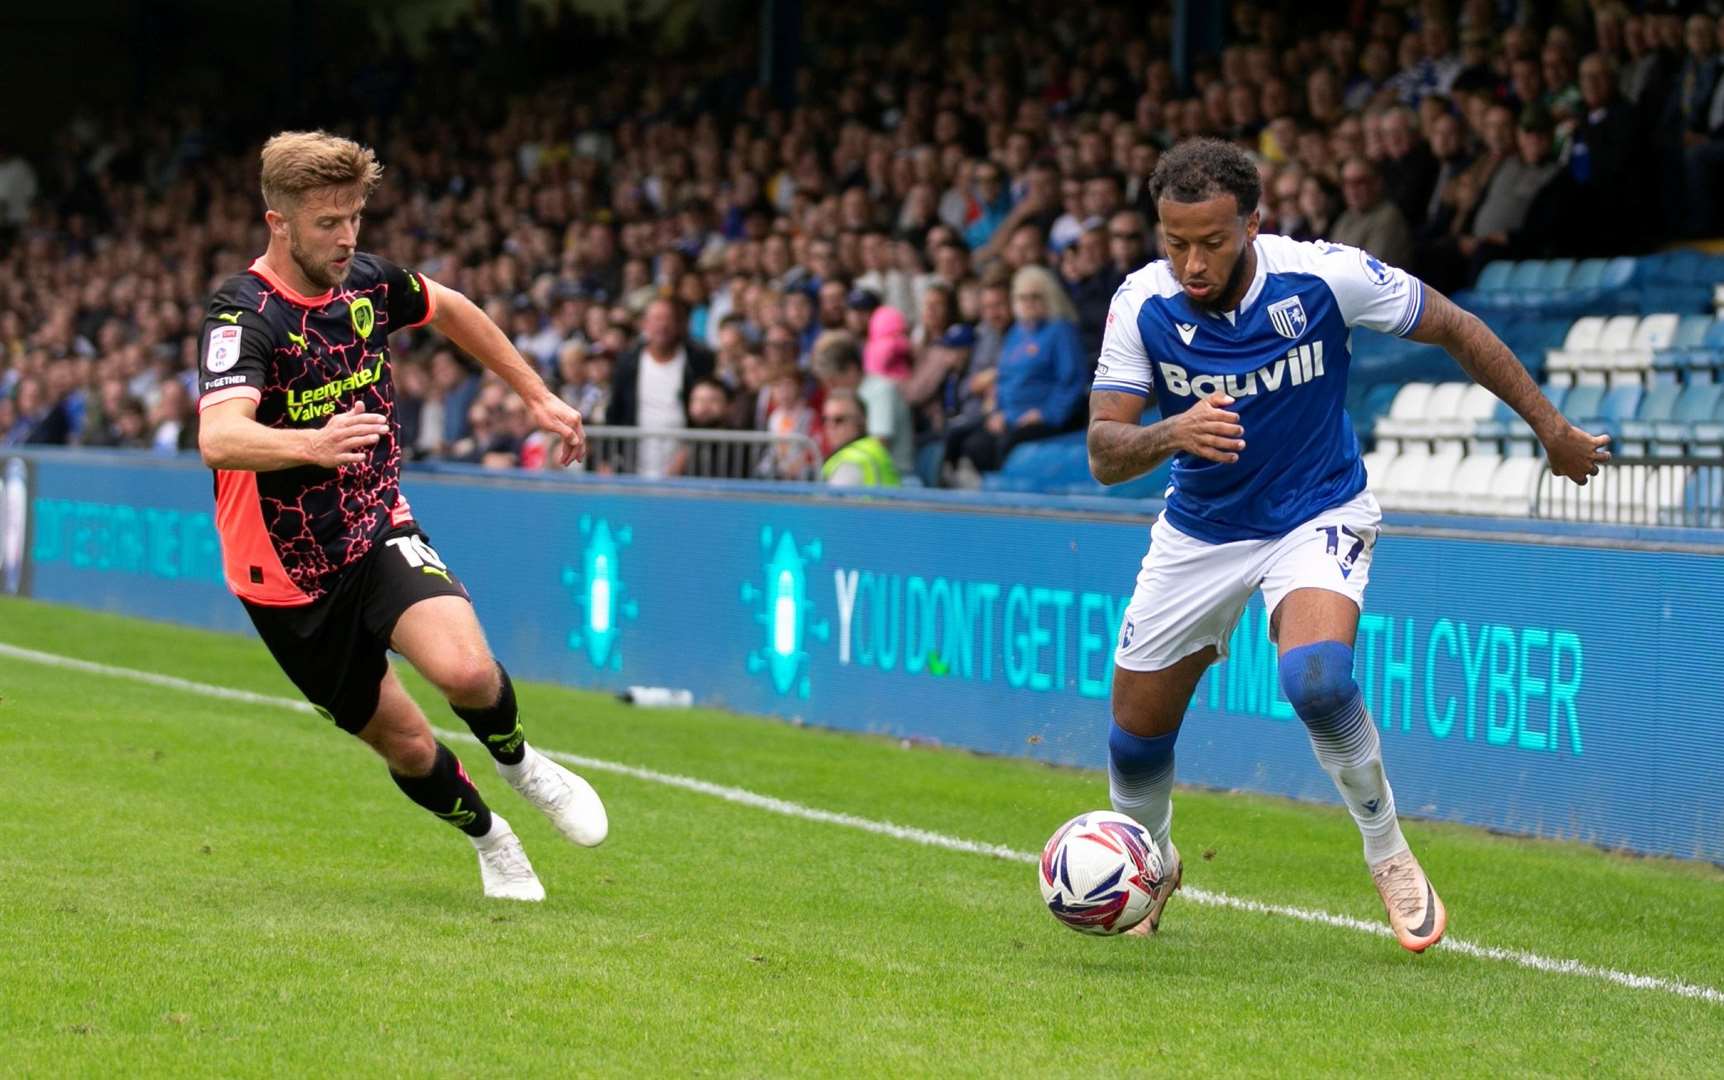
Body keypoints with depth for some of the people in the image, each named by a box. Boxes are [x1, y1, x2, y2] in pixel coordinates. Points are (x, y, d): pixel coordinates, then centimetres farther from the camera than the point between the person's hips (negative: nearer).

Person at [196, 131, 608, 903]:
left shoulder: (366, 282, -4)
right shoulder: (244, 315, -23)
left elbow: (450, 311, 20)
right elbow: (219, 438, -42)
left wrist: (537, 395, 21)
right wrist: (311, 443, -60)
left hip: (379, 534, 3)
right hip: (291, 575, -3)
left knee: (466, 670, -24)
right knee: (405, 745, 3)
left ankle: (518, 762, 9)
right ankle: (487, 835, 35)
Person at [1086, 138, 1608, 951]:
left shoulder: (1325, 276, -23)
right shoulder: (1144, 304, -19)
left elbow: (1453, 328, -8)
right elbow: (1103, 452, -21)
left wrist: (1552, 430, -1)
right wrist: (1170, 434, -43)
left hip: (1317, 517, -3)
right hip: (1199, 533, 3)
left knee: (1314, 677, -31)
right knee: (1136, 732, 7)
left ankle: (1388, 854, -8)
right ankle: (1150, 865, 41)